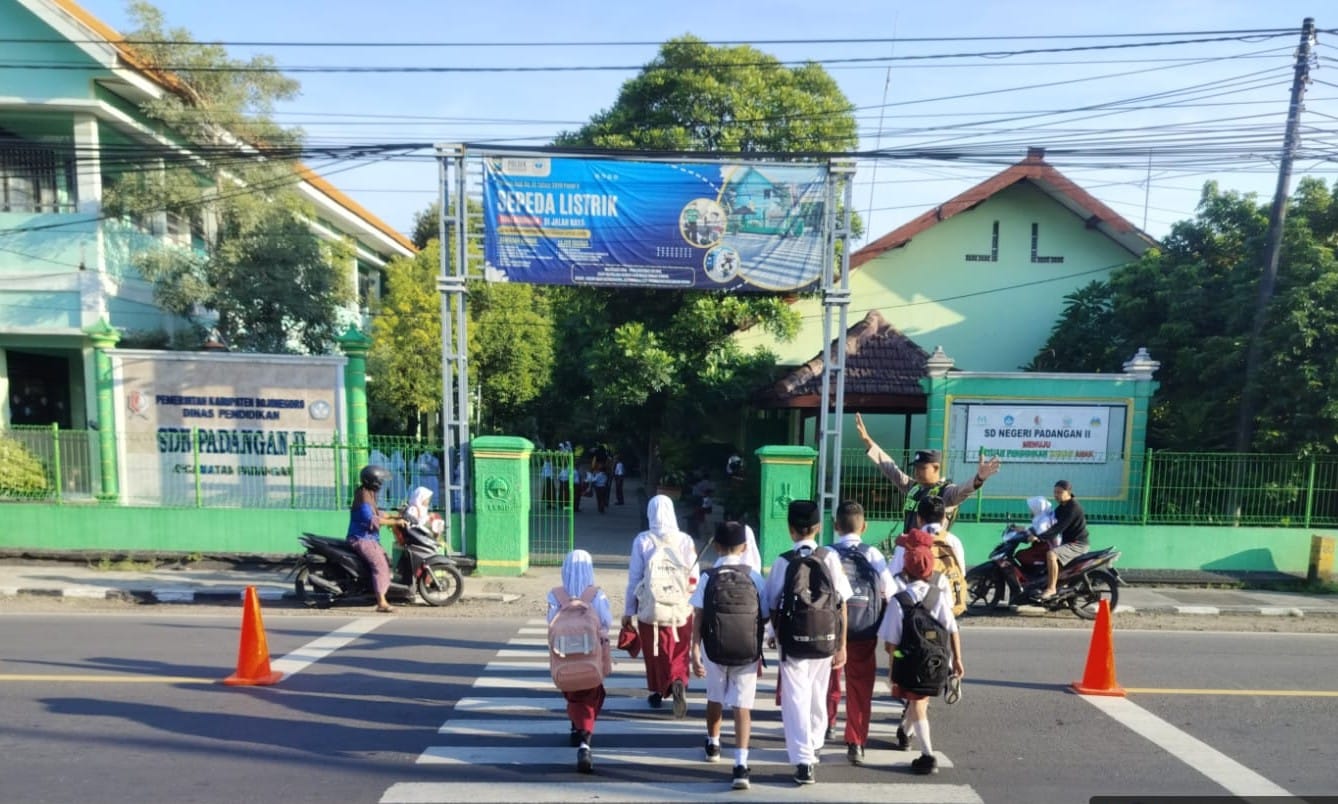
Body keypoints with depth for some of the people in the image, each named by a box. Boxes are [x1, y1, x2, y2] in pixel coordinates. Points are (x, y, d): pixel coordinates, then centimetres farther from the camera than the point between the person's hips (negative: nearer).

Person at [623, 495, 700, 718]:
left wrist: (628, 611, 5)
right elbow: (694, 579, -1)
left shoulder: (642, 540, -6)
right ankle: (678, 683, -16)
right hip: (681, 610, 0)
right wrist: (692, 604, 14)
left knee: (654, 653, 18)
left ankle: (657, 693, 30)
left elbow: (634, 578, -3)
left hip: (650, 609, 0)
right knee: (679, 654, 10)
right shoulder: (685, 540, -4)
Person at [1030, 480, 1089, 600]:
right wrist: (1035, 533, 6)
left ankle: (1051, 588, -27)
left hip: (1077, 544, -11)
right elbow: (1051, 522, 19)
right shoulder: (1062, 506, 11)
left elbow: (1059, 527, -28)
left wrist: (1039, 537, -33)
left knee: (1051, 554, -32)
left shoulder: (1073, 507, -19)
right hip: (1066, 542, 11)